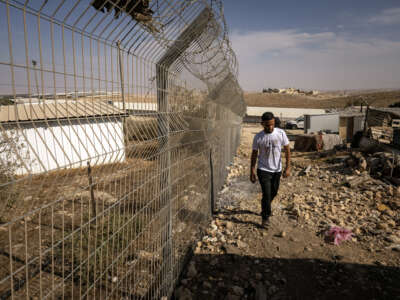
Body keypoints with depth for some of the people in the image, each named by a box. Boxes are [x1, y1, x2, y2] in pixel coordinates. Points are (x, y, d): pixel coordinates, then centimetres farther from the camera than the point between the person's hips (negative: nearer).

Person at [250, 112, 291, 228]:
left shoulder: (281, 133, -7)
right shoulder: (258, 137, -10)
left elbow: (287, 150, -1)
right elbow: (254, 154, -2)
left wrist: (288, 167, -7)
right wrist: (252, 172, -2)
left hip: (277, 170, 3)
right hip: (263, 170, -3)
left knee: (273, 193, 17)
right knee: (266, 194, -8)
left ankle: (265, 208, 44)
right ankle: (265, 218, 9)